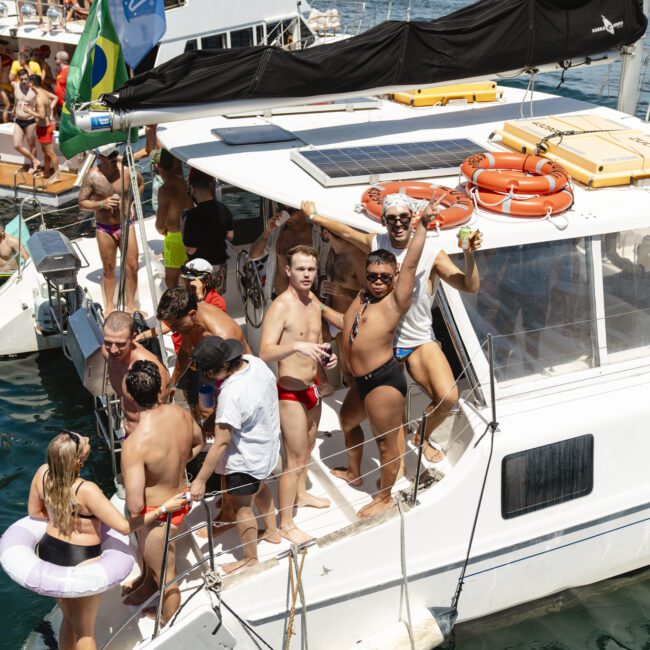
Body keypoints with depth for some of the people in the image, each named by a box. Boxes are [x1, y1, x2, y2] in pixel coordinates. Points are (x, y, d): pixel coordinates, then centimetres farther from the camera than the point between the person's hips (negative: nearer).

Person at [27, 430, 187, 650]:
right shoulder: (87, 490, -31)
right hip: (81, 561, -6)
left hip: (47, 552, 6)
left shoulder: (42, 473, -14)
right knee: (85, 630, 17)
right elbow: (124, 527, -26)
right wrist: (163, 508, -19)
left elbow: (34, 511, 5)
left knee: (69, 619, 29)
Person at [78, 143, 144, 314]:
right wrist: (101, 204, -21)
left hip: (126, 225, 1)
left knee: (132, 266, 3)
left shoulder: (126, 170, -8)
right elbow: (82, 202, -6)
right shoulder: (92, 176, -13)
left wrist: (130, 200, 3)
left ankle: (131, 304, 19)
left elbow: (140, 184, 14)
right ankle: (109, 306, 25)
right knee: (108, 269, 11)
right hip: (105, 229, -1)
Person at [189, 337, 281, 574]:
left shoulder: (232, 395, -38)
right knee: (260, 487, 33)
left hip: (246, 460, -9)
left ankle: (250, 558, 36)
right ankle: (272, 531, 56)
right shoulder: (254, 361, -15)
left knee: (242, 507, 15)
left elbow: (221, 443, -34)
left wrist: (200, 480, -25)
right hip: (268, 445, 9)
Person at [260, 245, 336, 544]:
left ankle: (301, 493, 48)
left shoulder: (313, 303, 7)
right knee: (295, 457, -3)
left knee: (308, 445, 25)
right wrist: (296, 346, -42)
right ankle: (285, 524, 9)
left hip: (312, 387, 9)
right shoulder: (281, 306, -20)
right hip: (291, 392, -9)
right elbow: (265, 353, -28)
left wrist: (326, 355, 0)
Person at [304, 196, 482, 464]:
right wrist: (314, 216, 32)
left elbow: (470, 286, -15)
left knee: (448, 397, -23)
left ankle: (423, 437, 11)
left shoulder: (431, 252, -9)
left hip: (420, 342, -1)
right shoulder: (375, 243, -1)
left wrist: (469, 255, -32)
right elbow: (345, 231, 19)